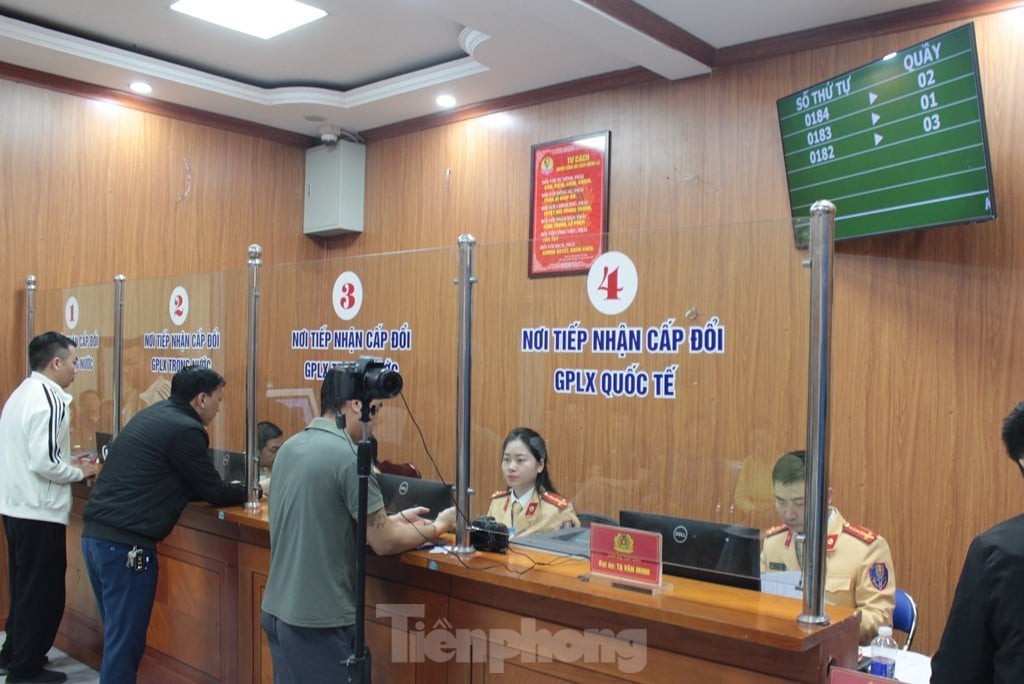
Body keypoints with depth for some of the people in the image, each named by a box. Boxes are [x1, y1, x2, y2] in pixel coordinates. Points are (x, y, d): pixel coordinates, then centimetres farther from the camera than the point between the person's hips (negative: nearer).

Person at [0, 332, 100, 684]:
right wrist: (79, 472, -9)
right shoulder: (49, 400, -19)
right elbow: (45, 463, -24)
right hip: (39, 512, -10)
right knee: (43, 593, 4)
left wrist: (67, 461, 12)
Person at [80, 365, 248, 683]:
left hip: (96, 533, 10)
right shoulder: (185, 430, -12)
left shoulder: (153, 414, 16)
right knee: (126, 643, 1)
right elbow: (214, 492, -6)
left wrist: (240, 490, 17)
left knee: (119, 635, 21)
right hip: (125, 543, -10)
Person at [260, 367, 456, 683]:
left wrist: (395, 519, 16)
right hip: (320, 618, -8)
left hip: (278, 609, 8)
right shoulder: (349, 455, -19)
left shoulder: (290, 447, 6)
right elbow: (384, 543, -14)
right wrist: (437, 527, 2)